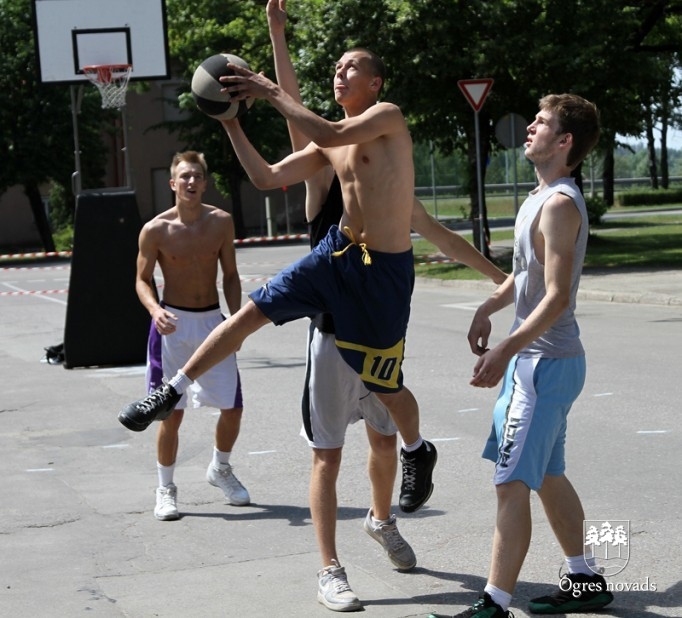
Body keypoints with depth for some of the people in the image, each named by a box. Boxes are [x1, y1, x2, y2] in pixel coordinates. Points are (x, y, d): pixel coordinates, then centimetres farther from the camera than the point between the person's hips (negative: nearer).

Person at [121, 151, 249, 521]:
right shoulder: (156, 230, -8)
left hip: (213, 321, 3)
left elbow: (230, 275, 7)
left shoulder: (221, 222, 0)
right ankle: (166, 489, 15)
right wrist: (155, 310, -19)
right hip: (173, 324, -3)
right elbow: (143, 280, 0)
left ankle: (220, 469, 31)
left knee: (232, 408, 4)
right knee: (172, 413, -2)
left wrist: (236, 320, -4)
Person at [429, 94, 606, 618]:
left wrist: (505, 351, -29)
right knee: (546, 474, 18)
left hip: (545, 362, -11)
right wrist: (488, 309, 18)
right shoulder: (541, 197, 13)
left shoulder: (560, 204, -18)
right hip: (535, 359, 11)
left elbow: (556, 297, -25)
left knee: (512, 483, -10)